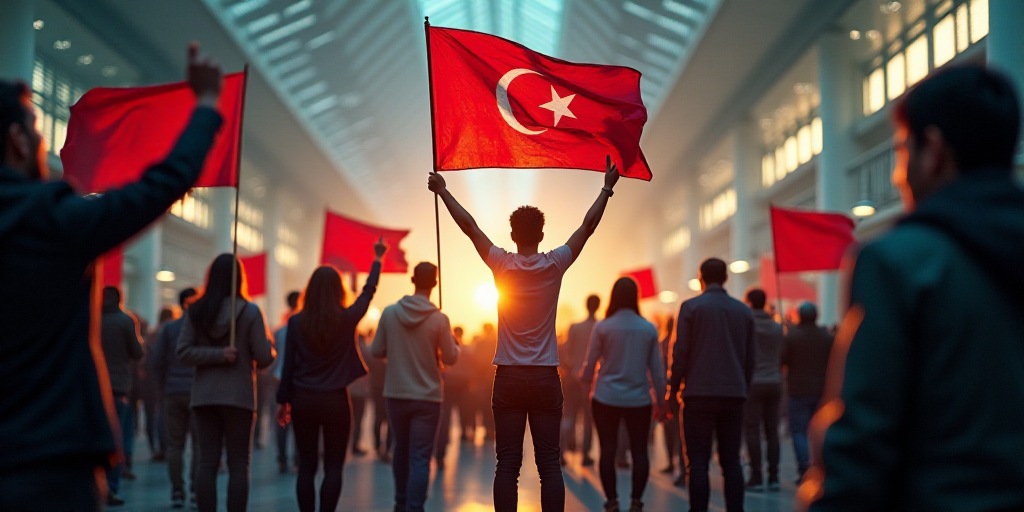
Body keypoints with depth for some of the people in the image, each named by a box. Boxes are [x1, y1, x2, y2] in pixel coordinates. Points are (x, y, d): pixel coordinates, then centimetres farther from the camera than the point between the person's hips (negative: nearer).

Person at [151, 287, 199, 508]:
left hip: (173, 392, 2)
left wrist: (163, 387, 11)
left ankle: (177, 492, 4)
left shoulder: (168, 328, 5)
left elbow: (156, 361, 3)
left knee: (175, 444, 6)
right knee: (200, 442, 4)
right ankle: (196, 487, -5)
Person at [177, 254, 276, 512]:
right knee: (239, 465, 4)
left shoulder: (196, 311, 1)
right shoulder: (250, 311, -9)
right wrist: (271, 347, 12)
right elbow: (264, 357, -8)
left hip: (204, 396, 3)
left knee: (207, 462, 6)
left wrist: (217, 355, -7)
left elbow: (183, 351, -5)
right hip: (239, 396, -3)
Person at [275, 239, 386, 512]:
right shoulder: (347, 319, -5)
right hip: (335, 401, -2)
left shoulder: (296, 322, -2)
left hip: (303, 400, 2)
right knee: (333, 467, 3)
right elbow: (368, 291, 11)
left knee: (306, 467, 8)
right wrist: (377, 259, 26)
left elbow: (288, 364, 0)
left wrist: (283, 400, 8)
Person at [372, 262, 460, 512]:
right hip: (427, 397, -3)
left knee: (401, 451, 20)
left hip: (396, 394, 3)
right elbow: (450, 358, -5)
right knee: (420, 458, -2)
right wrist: (453, 343, 14)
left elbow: (376, 351, 1)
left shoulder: (390, 312, -5)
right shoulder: (439, 319, -12)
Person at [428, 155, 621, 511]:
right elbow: (588, 226, 8)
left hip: (508, 378, 0)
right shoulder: (555, 265, -2)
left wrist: (442, 190, 16)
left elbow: (468, 225, 6)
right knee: (549, 464, 0)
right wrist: (607, 188, 18)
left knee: (507, 464, 0)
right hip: (546, 377, 0)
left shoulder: (502, 265, -3)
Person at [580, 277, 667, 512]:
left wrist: (586, 384, 20)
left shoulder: (602, 327, -6)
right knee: (639, 450, 8)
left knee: (607, 450, 6)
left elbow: (590, 365, 0)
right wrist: (660, 401, 12)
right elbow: (657, 369, 3)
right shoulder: (649, 329, -2)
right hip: (639, 400, 1)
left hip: (606, 398, -1)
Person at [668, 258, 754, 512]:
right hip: (734, 395, 4)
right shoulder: (744, 311, 10)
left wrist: (672, 391, 2)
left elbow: (680, 353, -5)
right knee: (731, 461, 8)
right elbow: (750, 359, 12)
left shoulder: (691, 307, -3)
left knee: (698, 461, -2)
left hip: (699, 394, -4)